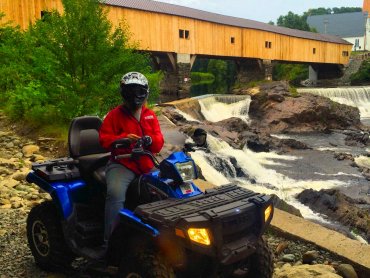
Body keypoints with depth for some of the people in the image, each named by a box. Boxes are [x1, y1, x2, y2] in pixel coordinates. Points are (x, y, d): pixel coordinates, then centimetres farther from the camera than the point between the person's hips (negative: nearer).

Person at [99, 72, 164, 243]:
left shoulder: (150, 115, 15)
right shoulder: (115, 115, 5)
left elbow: (159, 143, 9)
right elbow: (104, 139, -2)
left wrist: (150, 140, -15)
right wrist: (124, 138, -20)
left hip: (146, 165, 4)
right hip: (122, 164, -4)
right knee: (116, 193, -32)